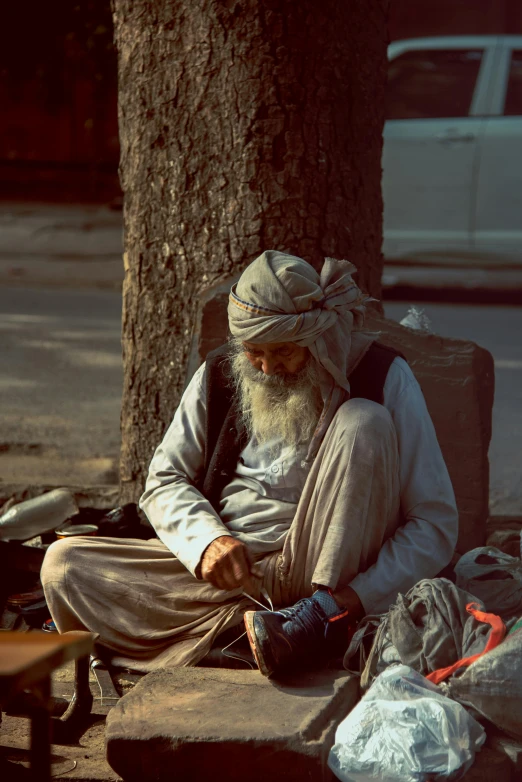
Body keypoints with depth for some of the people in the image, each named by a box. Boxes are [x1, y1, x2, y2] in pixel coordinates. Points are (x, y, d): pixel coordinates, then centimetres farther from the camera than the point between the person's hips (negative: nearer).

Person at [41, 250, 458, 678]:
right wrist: (208, 540, -12)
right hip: (227, 569, 3)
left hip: (327, 569, -3)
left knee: (364, 421, -24)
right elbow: (165, 481, 12)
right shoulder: (219, 374, 7)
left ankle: (324, 612, -32)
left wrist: (359, 596, -23)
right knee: (65, 565, -17)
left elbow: (436, 524, -7)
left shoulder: (384, 377, -4)